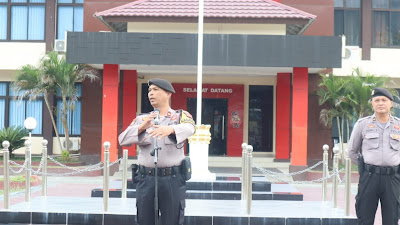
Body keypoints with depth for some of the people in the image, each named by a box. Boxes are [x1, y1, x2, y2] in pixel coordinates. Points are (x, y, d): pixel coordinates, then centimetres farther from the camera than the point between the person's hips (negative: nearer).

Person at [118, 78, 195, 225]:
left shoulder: (181, 116, 7)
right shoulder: (141, 119, 15)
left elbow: (189, 128, -18)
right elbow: (123, 140, 1)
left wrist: (170, 129, -40)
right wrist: (141, 127, -18)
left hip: (173, 179, -3)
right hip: (146, 179, 3)